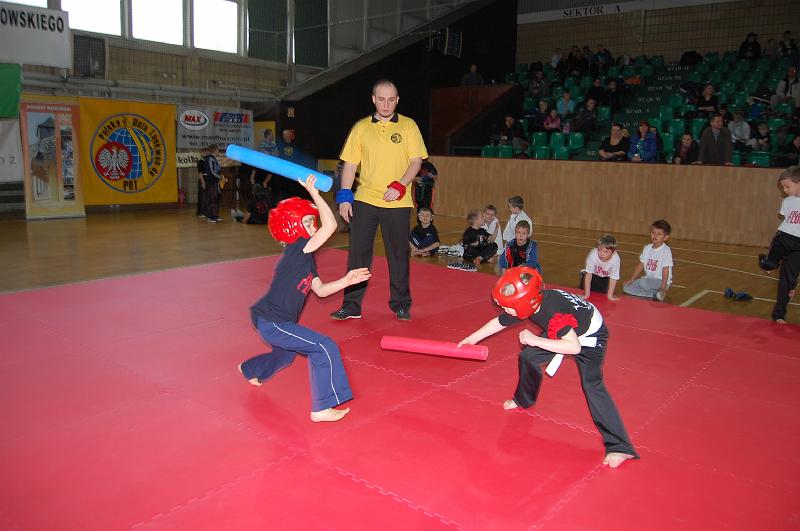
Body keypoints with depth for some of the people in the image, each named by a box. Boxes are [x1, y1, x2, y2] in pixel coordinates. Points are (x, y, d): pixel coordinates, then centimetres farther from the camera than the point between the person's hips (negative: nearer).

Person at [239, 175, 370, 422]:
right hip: (272, 322, -10)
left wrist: (346, 281, 3)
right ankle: (322, 409, -8)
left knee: (285, 355, 38)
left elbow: (320, 290, 12)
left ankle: (251, 370, 66)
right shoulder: (297, 250, -21)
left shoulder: (306, 257, 8)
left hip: (270, 319, 10)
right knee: (325, 349, -17)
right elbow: (331, 225, -31)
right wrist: (315, 194, -25)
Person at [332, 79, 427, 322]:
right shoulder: (361, 127, 7)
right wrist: (344, 197, -2)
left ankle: (400, 304, 22)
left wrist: (400, 186, -16)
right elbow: (350, 163, 6)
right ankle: (352, 306, 13)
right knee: (358, 253, 3)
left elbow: (416, 161, -1)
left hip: (397, 202, -1)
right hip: (364, 200, 1)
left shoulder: (408, 126, 3)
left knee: (398, 255, 7)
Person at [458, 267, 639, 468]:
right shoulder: (530, 303, -17)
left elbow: (574, 347, -42)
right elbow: (499, 322, -2)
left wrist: (536, 340, -41)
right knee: (528, 356, 8)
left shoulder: (553, 311, -40)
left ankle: (619, 447, -17)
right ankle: (524, 400, 34)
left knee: (591, 384, -21)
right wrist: (472, 338, 5)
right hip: (567, 331, 8)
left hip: (590, 335, -8)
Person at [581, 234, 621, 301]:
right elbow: (588, 274, -30)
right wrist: (586, 294, -27)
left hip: (605, 277, 1)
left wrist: (610, 295, -21)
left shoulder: (616, 258, -36)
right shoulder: (593, 255, -38)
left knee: (605, 291, -9)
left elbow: (613, 278, -25)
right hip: (593, 274, -1)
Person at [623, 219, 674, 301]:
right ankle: (655, 294, -13)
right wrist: (631, 280, 2)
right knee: (626, 287, -9)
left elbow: (665, 270, -18)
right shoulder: (647, 248, 5)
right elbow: (641, 265, 9)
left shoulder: (666, 250, -15)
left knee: (642, 283, -35)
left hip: (661, 281, -8)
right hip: (648, 279, 8)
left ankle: (659, 293, -12)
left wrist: (663, 287, -24)